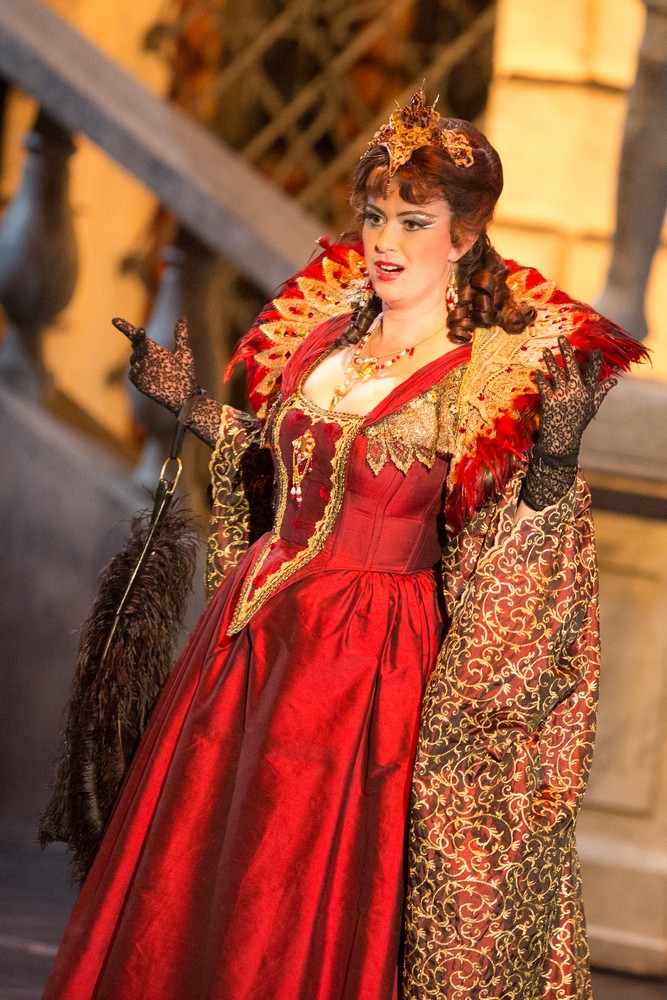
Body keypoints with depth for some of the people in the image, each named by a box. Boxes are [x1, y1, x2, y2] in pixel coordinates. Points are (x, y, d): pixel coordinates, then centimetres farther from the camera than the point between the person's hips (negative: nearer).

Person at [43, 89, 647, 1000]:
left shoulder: (499, 375, -12)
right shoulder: (323, 328, 7)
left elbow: (512, 553, -16)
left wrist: (554, 460, -32)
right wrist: (192, 404, 15)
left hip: (370, 657, -6)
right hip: (256, 630, 6)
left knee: (306, 912, 1)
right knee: (189, 877, 12)